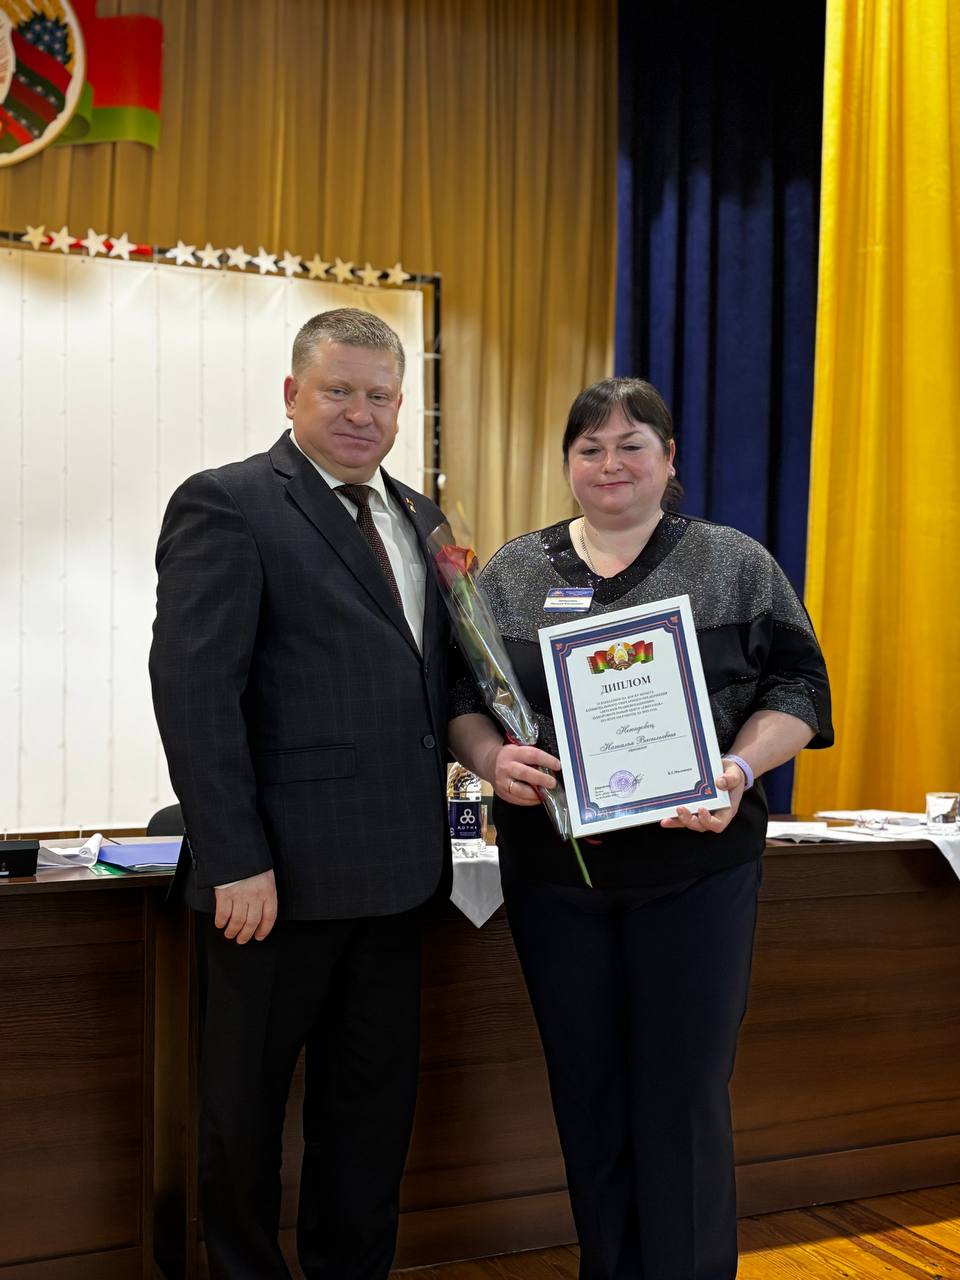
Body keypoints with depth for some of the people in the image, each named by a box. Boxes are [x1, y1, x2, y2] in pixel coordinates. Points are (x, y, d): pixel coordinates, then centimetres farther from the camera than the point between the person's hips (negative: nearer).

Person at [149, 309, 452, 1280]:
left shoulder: (418, 518, 14)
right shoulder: (226, 504, -8)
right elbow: (193, 690, -15)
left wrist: (429, 831, 6)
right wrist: (236, 863, -19)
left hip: (391, 870, 7)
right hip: (279, 874, -7)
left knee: (373, 1102, 18)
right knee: (246, 1106, 11)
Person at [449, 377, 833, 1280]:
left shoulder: (736, 565, 5)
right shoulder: (512, 574, 10)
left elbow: (796, 688, 2)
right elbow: (460, 698, 8)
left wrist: (741, 770, -16)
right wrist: (492, 758, -13)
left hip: (696, 862, -2)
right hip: (552, 868, 2)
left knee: (683, 1094, 1)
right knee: (585, 1092, 10)